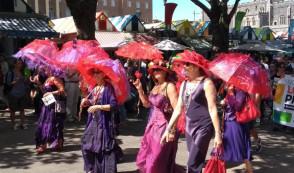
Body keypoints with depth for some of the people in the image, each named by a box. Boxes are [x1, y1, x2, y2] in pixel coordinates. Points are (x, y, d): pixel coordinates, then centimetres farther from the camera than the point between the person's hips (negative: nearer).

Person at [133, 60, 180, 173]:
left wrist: (171, 129, -25)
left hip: (163, 126, -8)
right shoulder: (155, 87, 11)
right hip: (152, 126, 8)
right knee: (144, 159, 16)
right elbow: (147, 104, 18)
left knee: (156, 162, 2)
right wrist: (140, 89, 6)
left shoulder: (169, 86, -14)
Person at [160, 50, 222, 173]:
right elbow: (178, 109, 13)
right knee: (197, 163, 14)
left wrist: (218, 133, -18)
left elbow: (212, 109, -14)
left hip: (203, 127, -7)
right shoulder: (184, 84, 10)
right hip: (189, 127, 7)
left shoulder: (206, 83, -10)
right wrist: (168, 129, 10)